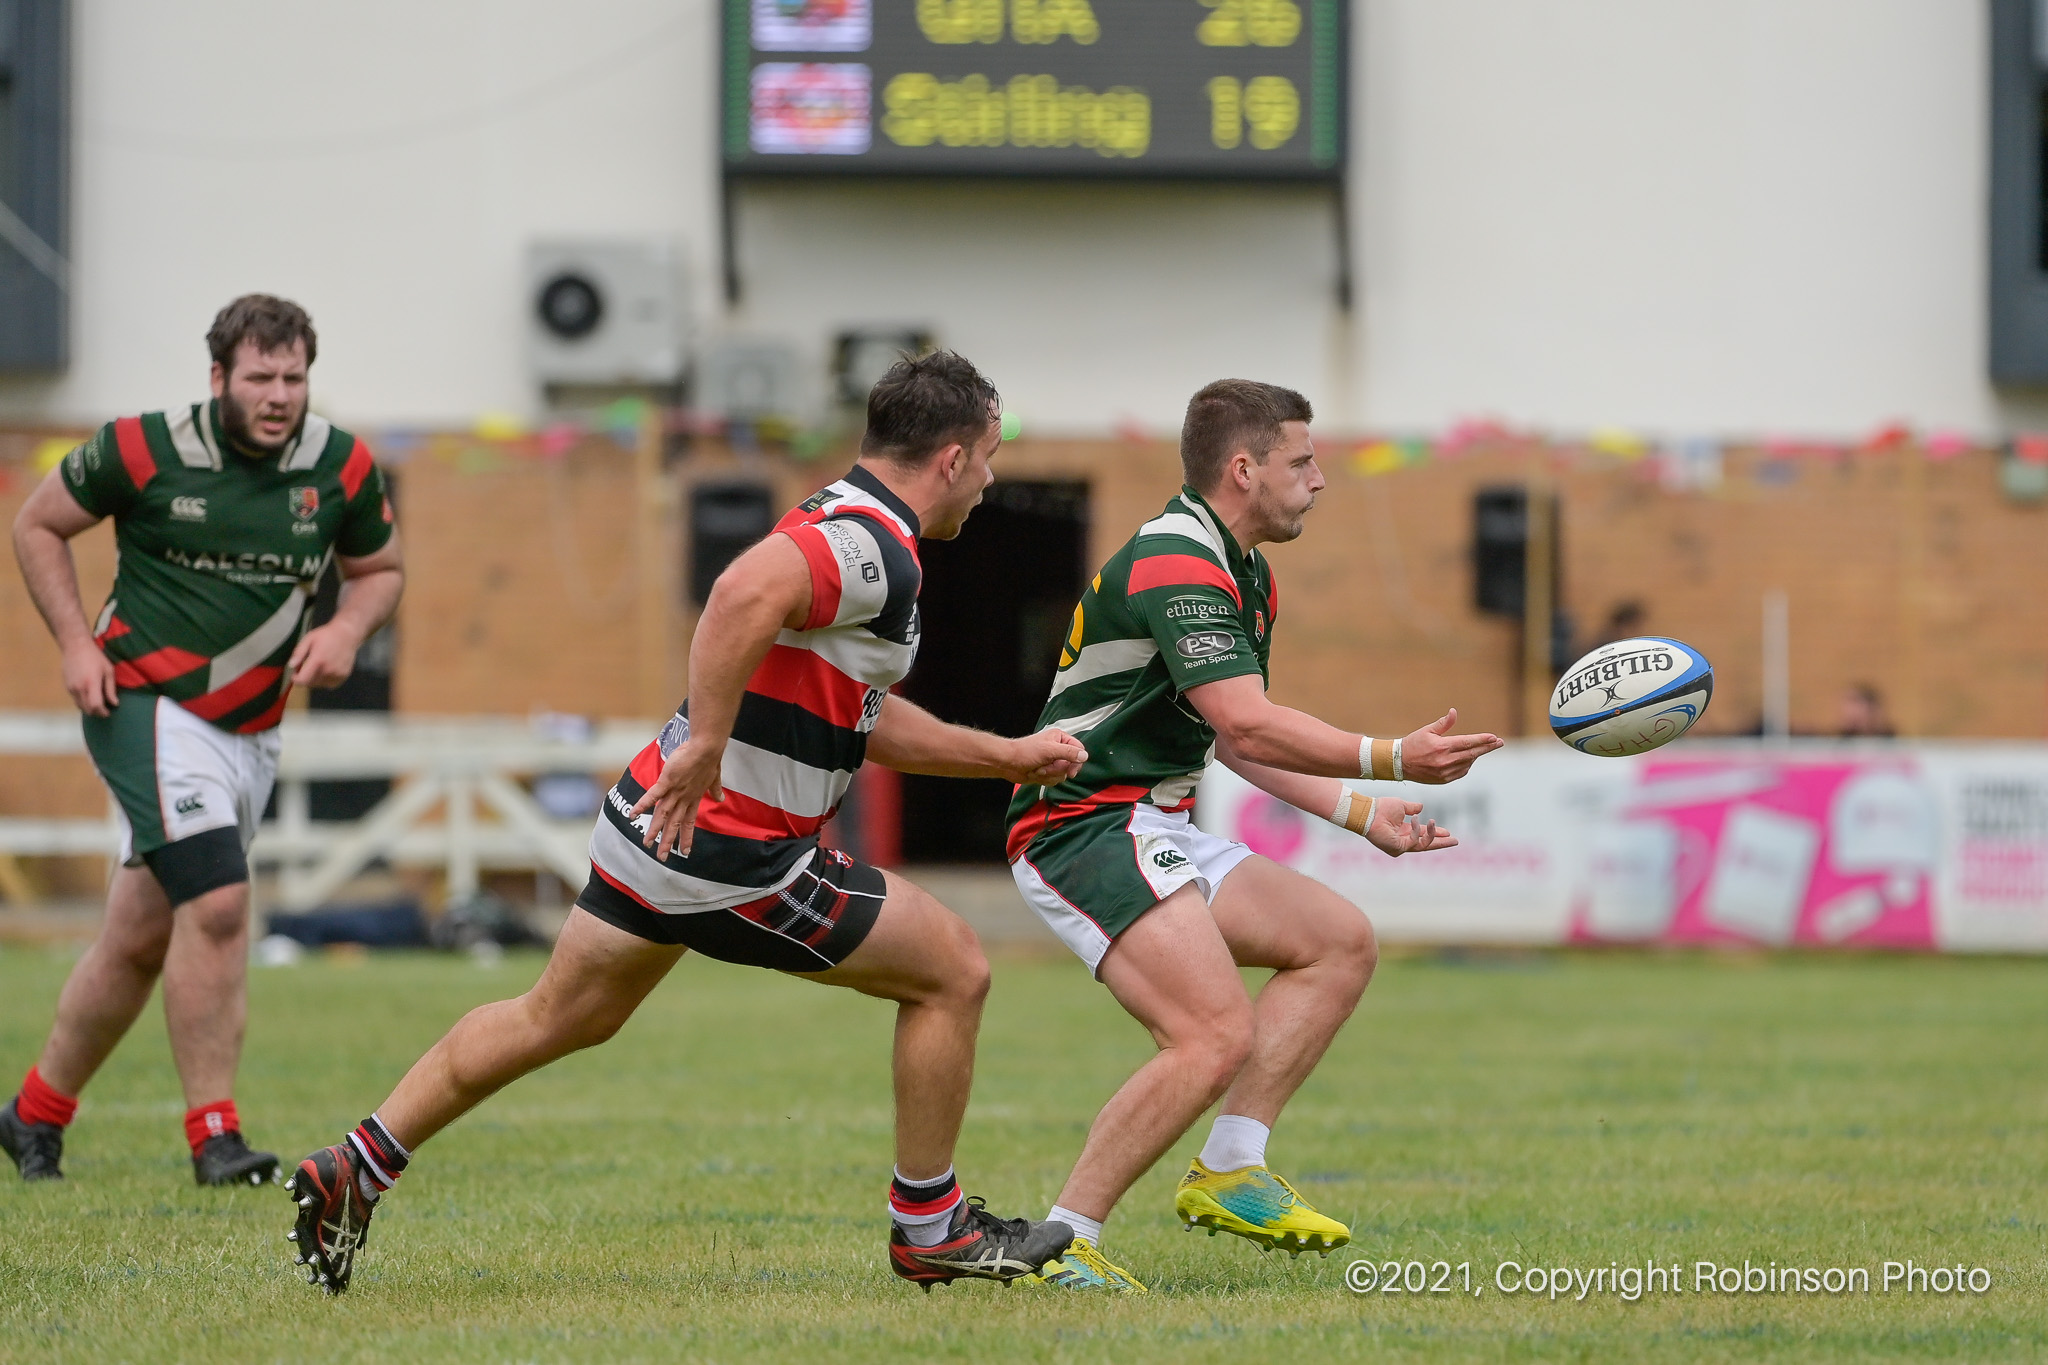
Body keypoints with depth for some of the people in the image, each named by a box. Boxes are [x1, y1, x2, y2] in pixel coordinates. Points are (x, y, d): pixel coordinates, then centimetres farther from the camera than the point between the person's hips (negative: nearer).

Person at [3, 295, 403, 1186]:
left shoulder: (341, 468, -1)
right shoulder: (143, 451, -11)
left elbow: (379, 569, 15)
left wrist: (348, 629, -7)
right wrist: (76, 644, -6)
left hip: (252, 732, 5)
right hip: (148, 708, -5)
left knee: (141, 938, 11)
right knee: (216, 904, -21)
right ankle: (214, 1136, -15)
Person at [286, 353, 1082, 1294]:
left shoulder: (845, 526, 16)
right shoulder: (873, 547, -18)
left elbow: (864, 721, 26)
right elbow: (744, 593, -37)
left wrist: (1007, 756, 28)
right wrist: (704, 748, -35)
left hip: (657, 820, 10)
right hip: (731, 852, -10)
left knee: (556, 1019, 22)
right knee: (952, 970, 3)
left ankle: (354, 1171, 23)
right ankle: (929, 1229, 13)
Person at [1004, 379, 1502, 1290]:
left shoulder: (1245, 577, 18)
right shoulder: (1177, 565, -17)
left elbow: (1233, 738, 26)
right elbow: (1249, 725, -27)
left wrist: (1359, 813, 18)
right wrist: (1393, 762, -29)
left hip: (1156, 834, 11)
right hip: (1086, 829, -11)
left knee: (1341, 941, 7)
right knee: (1217, 1036, -23)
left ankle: (1228, 1171, 1)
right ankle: (1061, 1243, -18)